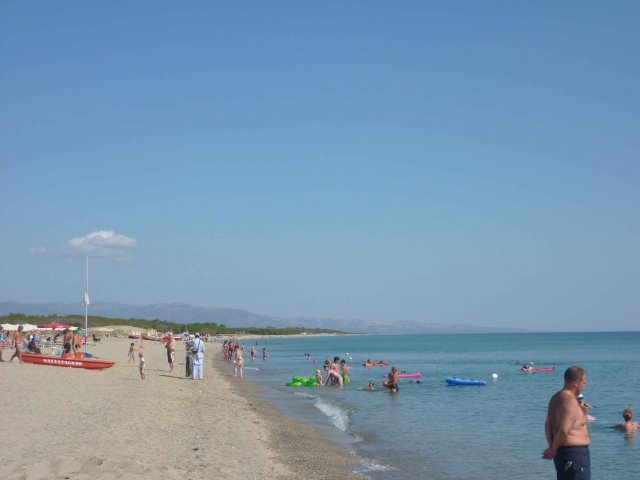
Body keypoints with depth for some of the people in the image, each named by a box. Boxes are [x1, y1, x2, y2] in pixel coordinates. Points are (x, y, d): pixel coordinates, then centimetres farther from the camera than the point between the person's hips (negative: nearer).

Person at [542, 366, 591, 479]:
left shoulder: (555, 398, 12)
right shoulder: (571, 402, -19)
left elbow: (548, 425, 13)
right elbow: (564, 431, -26)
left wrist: (551, 447, 7)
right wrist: (553, 450, -13)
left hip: (561, 452, 10)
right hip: (575, 453, -10)